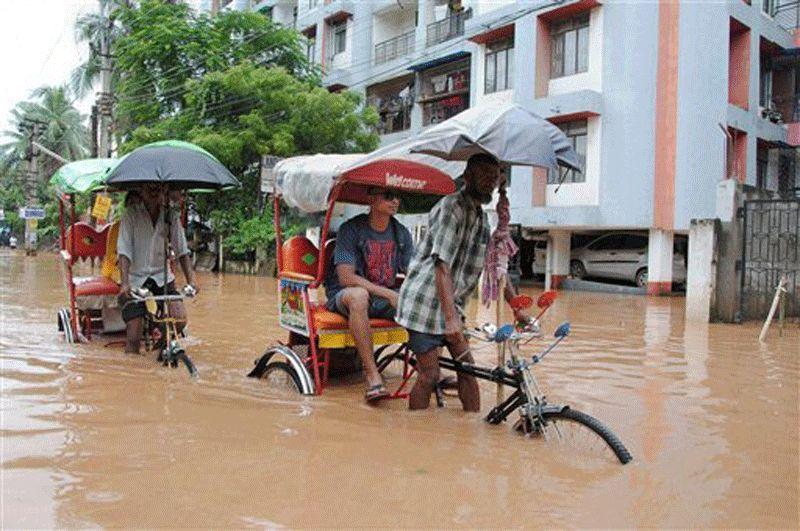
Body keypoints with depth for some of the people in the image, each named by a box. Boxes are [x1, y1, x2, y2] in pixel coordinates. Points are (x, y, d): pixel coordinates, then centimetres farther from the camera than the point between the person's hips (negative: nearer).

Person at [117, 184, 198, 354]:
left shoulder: (170, 215, -1)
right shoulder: (131, 214, -9)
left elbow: (182, 250, 0)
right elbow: (124, 251, -16)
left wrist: (191, 279, -10)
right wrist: (124, 283, -27)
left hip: (162, 277, 2)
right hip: (136, 279, -2)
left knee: (180, 320, -15)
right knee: (133, 338, -5)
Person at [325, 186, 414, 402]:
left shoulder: (401, 234, 5)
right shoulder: (350, 229, -12)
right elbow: (346, 277, -21)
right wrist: (388, 294, -28)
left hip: (383, 300, 5)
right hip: (344, 296, -5)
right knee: (358, 295, -40)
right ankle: (372, 374, -35)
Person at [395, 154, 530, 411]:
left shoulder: (481, 217, 12)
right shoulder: (452, 207, -17)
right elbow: (442, 266, -26)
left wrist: (516, 307, 10)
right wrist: (451, 319, -32)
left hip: (451, 304, 9)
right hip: (425, 302, -9)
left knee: (468, 369, 8)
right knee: (429, 376, -5)